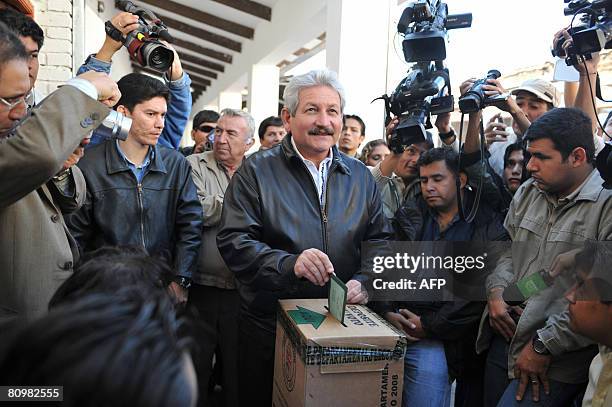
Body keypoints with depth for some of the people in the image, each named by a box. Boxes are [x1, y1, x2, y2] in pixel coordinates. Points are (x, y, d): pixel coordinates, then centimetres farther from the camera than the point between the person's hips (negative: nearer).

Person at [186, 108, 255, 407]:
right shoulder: (194, 165, 0)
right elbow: (197, 212, -16)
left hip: (242, 290, 2)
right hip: (200, 287, -2)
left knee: (237, 369, 15)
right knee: (195, 364, 13)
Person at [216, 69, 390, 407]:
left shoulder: (360, 176, 5)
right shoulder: (256, 171, -6)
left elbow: (379, 240, 7)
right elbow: (232, 240, -14)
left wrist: (364, 281, -12)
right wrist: (289, 264, -29)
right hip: (267, 325, -2)